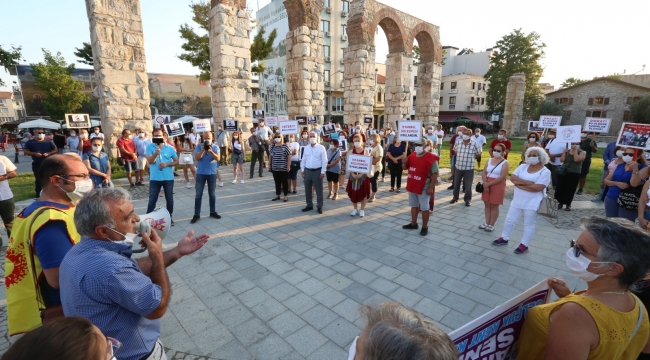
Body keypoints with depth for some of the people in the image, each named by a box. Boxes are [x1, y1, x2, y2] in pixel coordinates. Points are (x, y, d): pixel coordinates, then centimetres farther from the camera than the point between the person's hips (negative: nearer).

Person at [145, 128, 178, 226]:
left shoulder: (170, 148, 0)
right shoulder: (150, 147, -1)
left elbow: (176, 161, 5)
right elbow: (150, 161, -11)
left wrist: (167, 164, -13)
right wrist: (155, 154, -30)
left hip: (168, 178, 1)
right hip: (154, 178, -1)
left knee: (169, 199, 10)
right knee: (152, 199, 7)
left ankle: (169, 217, 24)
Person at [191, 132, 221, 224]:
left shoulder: (215, 147, 0)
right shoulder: (199, 146, -1)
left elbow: (218, 158, -12)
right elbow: (197, 158, -10)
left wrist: (211, 151, -27)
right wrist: (202, 150, -24)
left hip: (212, 173, 1)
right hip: (200, 173, -1)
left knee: (212, 194, 11)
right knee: (198, 194, 2)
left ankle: (213, 212, 22)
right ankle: (196, 214, 7)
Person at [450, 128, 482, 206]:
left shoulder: (475, 144, -10)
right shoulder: (458, 142, -1)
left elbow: (479, 153, 4)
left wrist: (472, 158, 10)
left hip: (469, 168, -3)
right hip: (458, 167, 3)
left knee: (468, 185, 6)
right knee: (456, 183, 14)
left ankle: (467, 199, 22)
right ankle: (455, 197, 30)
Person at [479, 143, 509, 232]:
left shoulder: (505, 163, -9)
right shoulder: (489, 160, 8)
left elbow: (502, 177, -18)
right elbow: (484, 173, 3)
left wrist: (489, 184, -18)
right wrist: (485, 183, -14)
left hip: (498, 186, -5)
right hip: (487, 185, 5)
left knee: (494, 206, 3)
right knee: (487, 205, 11)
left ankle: (491, 225, 12)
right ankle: (486, 223, 21)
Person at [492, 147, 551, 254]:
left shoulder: (545, 172, -12)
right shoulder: (522, 166, 3)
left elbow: (537, 187, -24)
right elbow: (512, 178, -8)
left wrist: (520, 183, -17)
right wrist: (528, 183, -19)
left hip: (532, 203, -5)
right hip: (517, 200, 5)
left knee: (529, 225, 11)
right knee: (509, 220, 15)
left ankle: (524, 245, 24)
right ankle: (504, 238, 31)